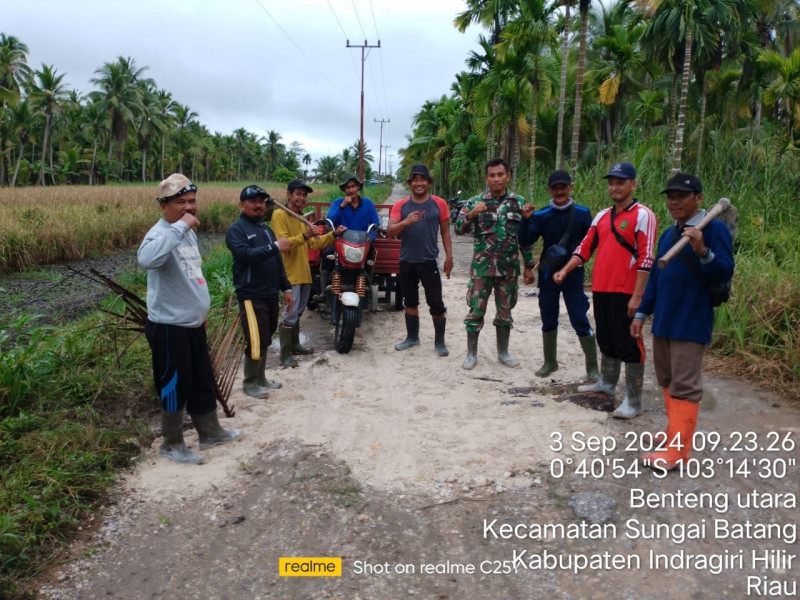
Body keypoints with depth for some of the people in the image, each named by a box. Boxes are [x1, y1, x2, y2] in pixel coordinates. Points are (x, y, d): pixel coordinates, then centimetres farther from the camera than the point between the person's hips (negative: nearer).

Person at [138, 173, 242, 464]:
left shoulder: (188, 233, 10)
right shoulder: (160, 233, -20)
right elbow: (146, 259, -45)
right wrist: (179, 227, -39)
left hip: (193, 324, 9)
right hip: (169, 328, -9)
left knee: (204, 382, 20)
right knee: (175, 387, 5)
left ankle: (210, 432, 37)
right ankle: (172, 444, 23)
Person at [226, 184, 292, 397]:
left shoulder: (266, 230, 17)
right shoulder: (236, 230, -7)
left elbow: (277, 261, 19)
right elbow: (245, 254, -25)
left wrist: (286, 288, 14)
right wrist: (275, 246, -24)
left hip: (271, 294, 8)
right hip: (251, 296, -8)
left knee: (265, 339, 14)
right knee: (256, 341, -7)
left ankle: (260, 378, 28)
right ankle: (250, 383, 9)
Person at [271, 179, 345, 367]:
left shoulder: (301, 217, 18)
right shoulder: (279, 215, -9)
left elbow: (314, 244, 12)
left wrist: (334, 234, 3)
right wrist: (304, 236, -31)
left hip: (304, 273, 9)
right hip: (289, 274, -9)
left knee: (298, 313, 18)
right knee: (290, 315, -9)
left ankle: (294, 345, 31)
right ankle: (285, 355, -3)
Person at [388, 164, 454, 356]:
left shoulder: (439, 204, -1)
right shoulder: (400, 205, 1)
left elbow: (445, 232, 4)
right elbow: (390, 232, -7)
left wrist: (449, 257, 1)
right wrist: (406, 221, -25)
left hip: (429, 261, -2)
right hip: (406, 261, 3)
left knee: (436, 303, -2)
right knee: (410, 301, 15)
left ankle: (439, 341, 9)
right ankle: (412, 337, 29)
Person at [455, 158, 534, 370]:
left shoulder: (519, 202, 4)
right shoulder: (476, 201, -1)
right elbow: (459, 229, -7)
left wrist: (529, 265, 7)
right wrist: (472, 213, -25)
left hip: (509, 268, 2)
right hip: (481, 267, -2)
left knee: (505, 312, 11)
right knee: (476, 310, 1)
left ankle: (503, 352, 24)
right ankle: (471, 354, 13)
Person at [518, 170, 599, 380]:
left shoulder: (582, 213, -3)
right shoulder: (541, 215, -2)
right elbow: (525, 242, -7)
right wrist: (526, 219, -21)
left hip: (573, 275, -2)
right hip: (548, 275, 2)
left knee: (580, 321, -3)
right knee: (548, 321, 12)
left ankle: (593, 368, 7)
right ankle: (550, 362, 28)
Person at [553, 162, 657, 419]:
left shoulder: (642, 215, -8)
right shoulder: (602, 216, 14)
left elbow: (646, 259, -13)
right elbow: (585, 248, 16)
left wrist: (637, 295, -17)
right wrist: (565, 270, 2)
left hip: (626, 293, -7)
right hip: (601, 290, 7)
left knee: (629, 345, -3)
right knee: (606, 339, 19)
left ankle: (633, 401, 3)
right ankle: (607, 383, 35)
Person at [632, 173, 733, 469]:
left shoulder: (714, 228, -9)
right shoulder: (667, 235, 13)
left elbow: (725, 273, -16)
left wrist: (703, 252, -34)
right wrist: (641, 314, 16)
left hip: (691, 323, -8)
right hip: (663, 321, 8)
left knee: (685, 385, -5)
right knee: (667, 380, 15)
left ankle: (678, 450, -1)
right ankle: (676, 433, 29)